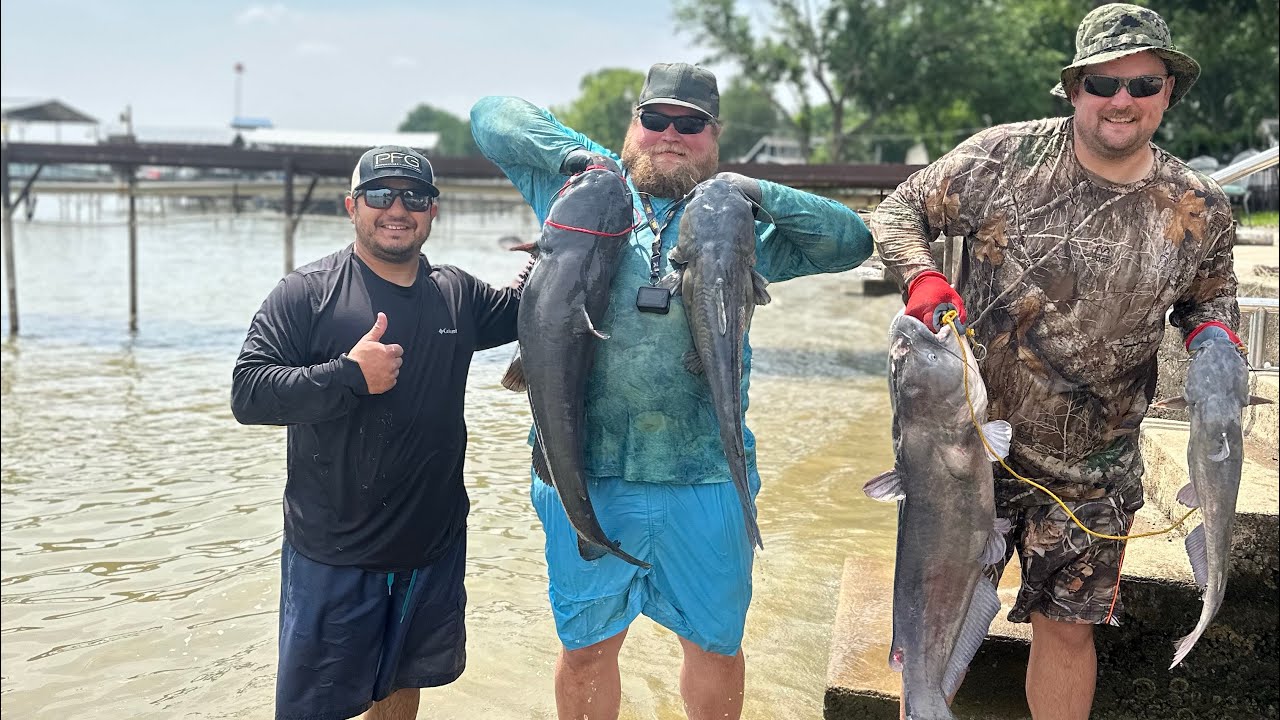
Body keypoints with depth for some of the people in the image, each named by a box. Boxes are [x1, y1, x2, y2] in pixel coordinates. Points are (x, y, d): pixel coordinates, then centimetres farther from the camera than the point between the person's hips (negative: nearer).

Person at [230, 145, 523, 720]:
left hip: (434, 544, 4)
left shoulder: (460, 295, 5)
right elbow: (246, 393, -14)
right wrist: (348, 375, -24)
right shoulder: (308, 292, -8)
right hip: (331, 553, -4)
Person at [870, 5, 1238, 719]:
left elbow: (1212, 293, 17)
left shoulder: (1200, 208, -1)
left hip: (1091, 472, 2)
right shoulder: (1003, 155, -10)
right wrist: (924, 278, -20)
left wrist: (1213, 330, -6)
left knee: (1068, 628, 11)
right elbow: (899, 212, -1)